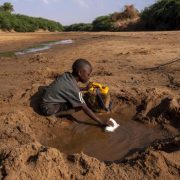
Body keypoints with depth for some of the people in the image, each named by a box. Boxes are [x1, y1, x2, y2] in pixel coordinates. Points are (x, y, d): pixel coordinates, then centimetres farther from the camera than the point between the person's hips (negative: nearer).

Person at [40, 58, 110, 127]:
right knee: (80, 106, -18)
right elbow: (85, 109, -24)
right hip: (48, 108, -9)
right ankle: (55, 114, -10)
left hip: (47, 100, 9)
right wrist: (101, 123, -20)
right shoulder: (73, 88, -27)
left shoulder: (67, 75, -6)